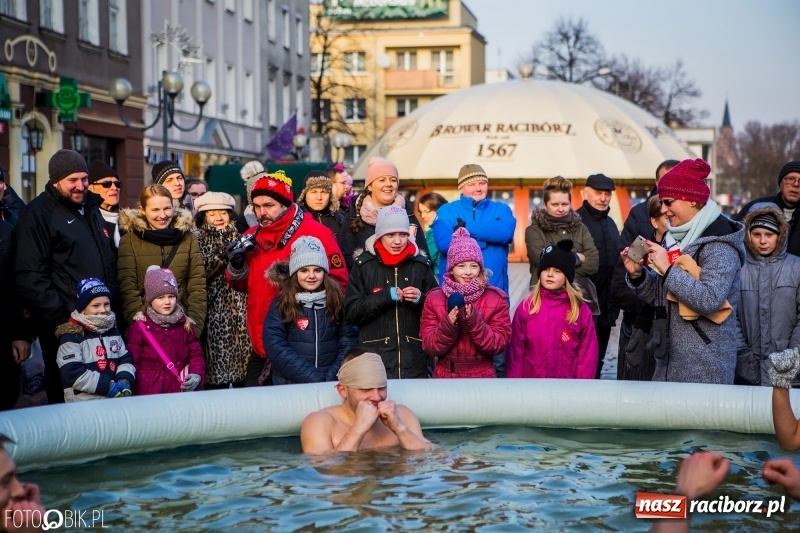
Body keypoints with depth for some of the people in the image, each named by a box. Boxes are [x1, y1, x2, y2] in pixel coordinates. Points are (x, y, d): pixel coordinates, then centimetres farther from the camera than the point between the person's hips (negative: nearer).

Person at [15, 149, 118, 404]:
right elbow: (29, 277, -15)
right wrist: (61, 319, -18)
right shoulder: (38, 213, -7)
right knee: (65, 392, 0)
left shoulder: (91, 208, 17)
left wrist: (113, 303, 14)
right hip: (64, 324, -7)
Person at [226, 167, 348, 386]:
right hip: (260, 348, 6)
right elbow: (243, 285, 20)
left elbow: (338, 282, -10)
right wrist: (237, 267, -1)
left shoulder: (315, 233, -8)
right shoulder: (252, 237, 12)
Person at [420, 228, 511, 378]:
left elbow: (500, 344, -11)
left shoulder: (496, 299, -4)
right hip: (444, 376, 1)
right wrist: (448, 325, -22)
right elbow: (428, 347, -7)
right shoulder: (434, 299, -2)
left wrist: (474, 322, -23)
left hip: (483, 377, 0)